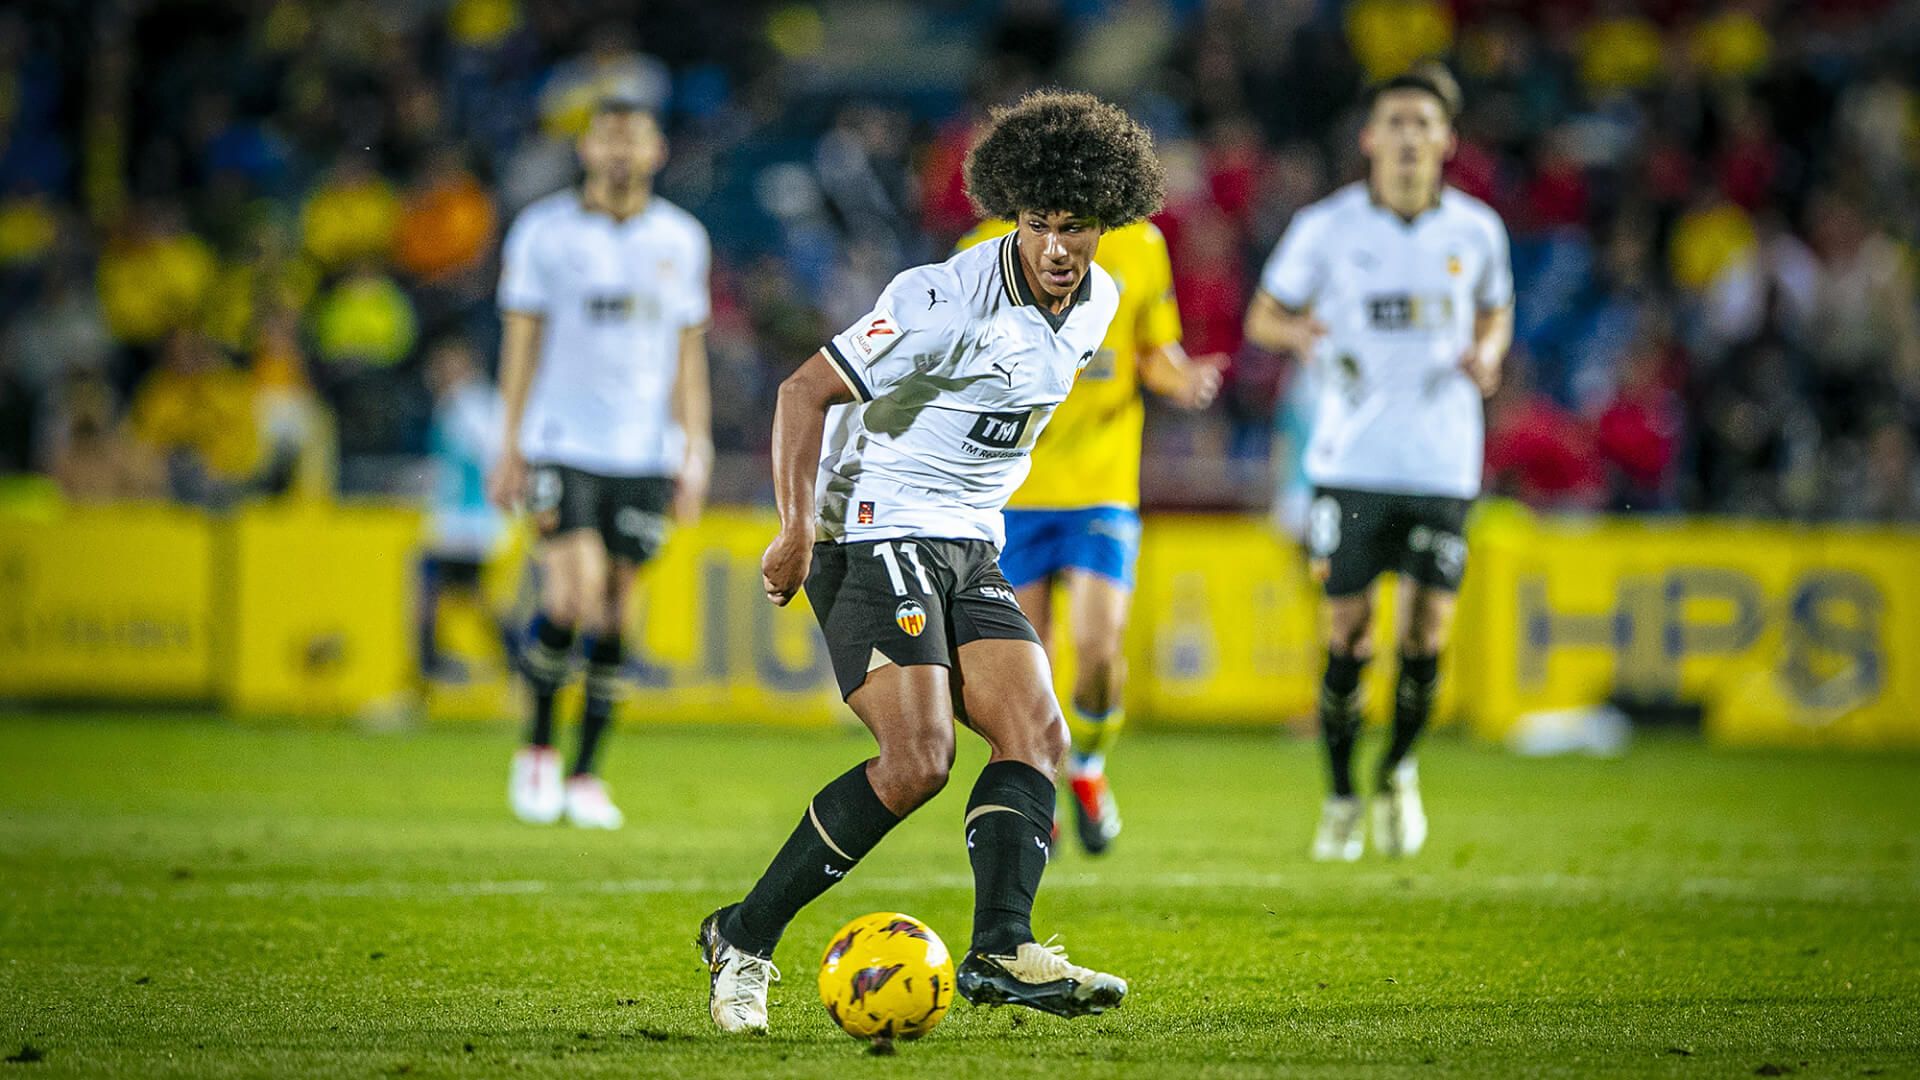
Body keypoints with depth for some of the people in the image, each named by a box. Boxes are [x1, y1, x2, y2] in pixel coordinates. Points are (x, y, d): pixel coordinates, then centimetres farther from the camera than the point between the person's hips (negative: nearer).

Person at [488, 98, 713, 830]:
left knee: (613, 613, 1)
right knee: (574, 596, -17)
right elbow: (521, 341, 3)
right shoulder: (544, 232, 1)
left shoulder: (681, 239, 9)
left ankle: (586, 775, 11)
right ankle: (537, 749, 3)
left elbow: (688, 351, 13)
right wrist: (510, 447, -1)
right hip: (562, 444, -3)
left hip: (644, 453, 3)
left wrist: (696, 453, 8)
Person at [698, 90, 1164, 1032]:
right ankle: (745, 939, -9)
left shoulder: (1097, 302, 5)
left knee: (1037, 736, -9)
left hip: (969, 555, 8)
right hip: (876, 538, -8)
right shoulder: (947, 301, -20)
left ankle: (1000, 949, -18)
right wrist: (798, 532, -22)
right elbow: (805, 390, -17)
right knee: (918, 760, -19)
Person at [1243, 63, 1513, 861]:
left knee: (1426, 636, -6)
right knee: (1346, 637, -2)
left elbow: (1496, 310, 19)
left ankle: (1398, 770, 22)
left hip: (1441, 460, 1)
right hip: (1350, 459, -1)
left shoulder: (1475, 229, 3)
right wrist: (1294, 331, -17)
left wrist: (1487, 354, -3)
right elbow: (1262, 315, 6)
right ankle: (1342, 800, 16)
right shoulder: (1326, 228, -3)